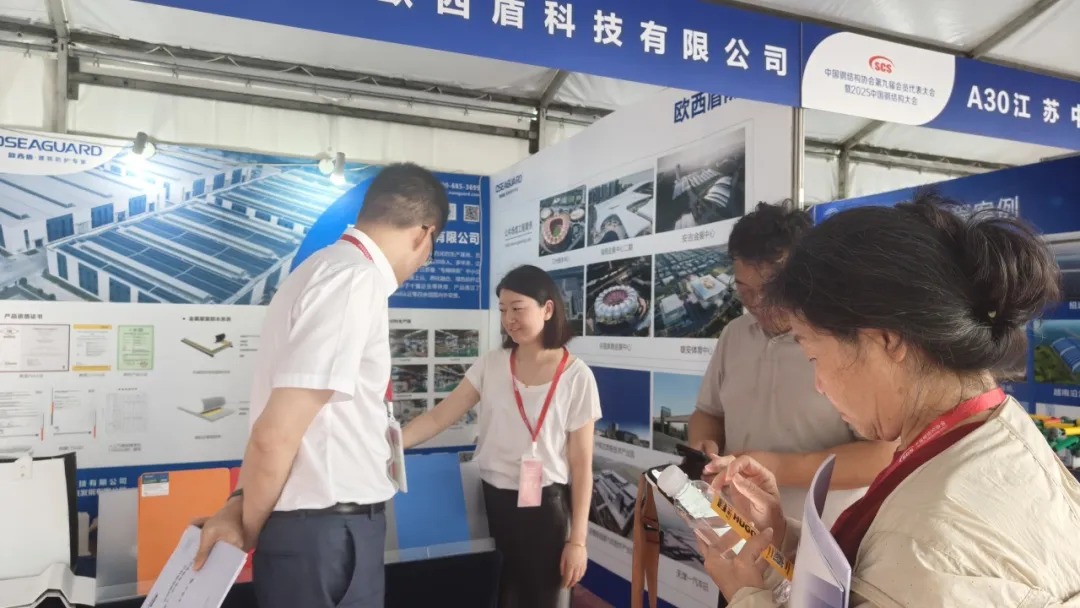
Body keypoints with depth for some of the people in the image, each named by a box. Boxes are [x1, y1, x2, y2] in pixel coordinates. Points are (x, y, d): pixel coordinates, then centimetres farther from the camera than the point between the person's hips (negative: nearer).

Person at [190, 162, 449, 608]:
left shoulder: (328, 268, 10)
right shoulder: (356, 281, -21)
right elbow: (276, 434, -23)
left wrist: (240, 502, 5)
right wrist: (250, 530, -8)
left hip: (324, 525, 9)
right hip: (326, 534, -9)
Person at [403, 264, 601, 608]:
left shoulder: (576, 377, -8)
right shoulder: (490, 366, 2)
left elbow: (581, 465, -6)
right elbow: (438, 417, 0)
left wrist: (577, 539, -6)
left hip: (543, 507, -3)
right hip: (491, 501, 3)